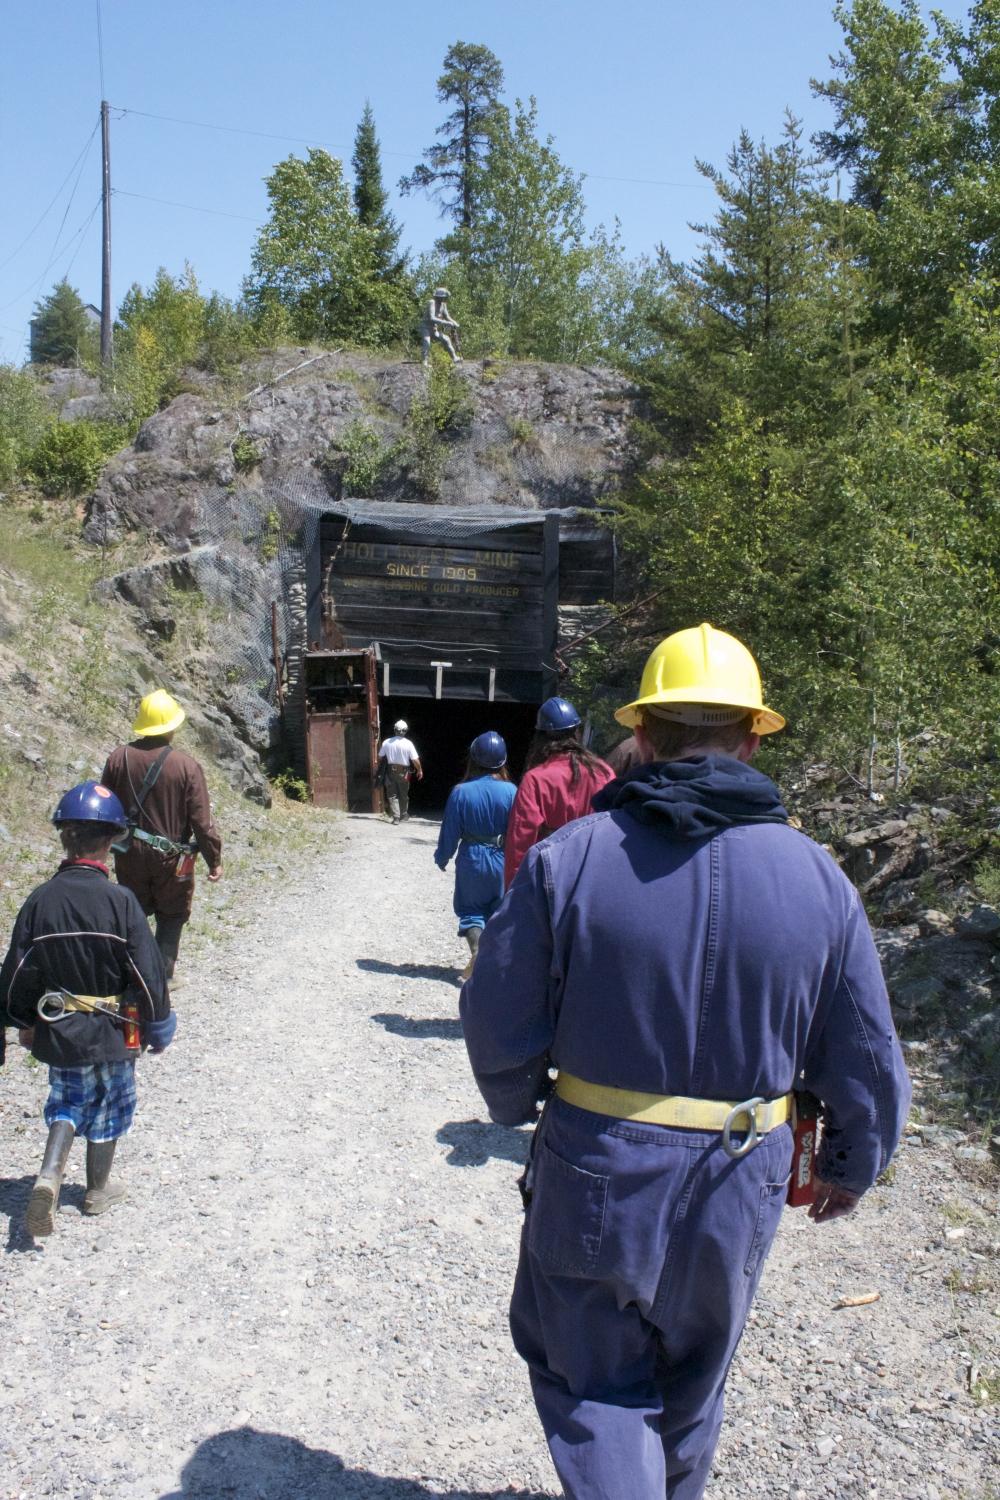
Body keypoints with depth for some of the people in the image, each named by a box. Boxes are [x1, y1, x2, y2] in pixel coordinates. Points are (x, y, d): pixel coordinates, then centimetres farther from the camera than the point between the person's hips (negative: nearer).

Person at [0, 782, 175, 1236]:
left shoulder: (39, 901, -10)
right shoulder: (119, 900, -19)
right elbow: (148, 972, -15)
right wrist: (157, 1026, 0)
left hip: (56, 1031, 3)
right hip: (110, 1033, -2)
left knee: (67, 1103, 22)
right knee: (107, 1112, 17)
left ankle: (49, 1175, 2)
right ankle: (98, 1190, 32)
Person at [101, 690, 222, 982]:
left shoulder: (119, 758, -5)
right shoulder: (187, 766, -16)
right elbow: (202, 821, -13)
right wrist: (215, 860, -2)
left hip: (129, 854, 3)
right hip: (171, 859, -3)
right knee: (171, 918, 15)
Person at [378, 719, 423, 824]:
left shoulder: (386, 742, -6)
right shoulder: (408, 743, -13)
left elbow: (380, 757, 5)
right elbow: (415, 760, -12)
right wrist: (419, 770, 3)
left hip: (390, 771, 1)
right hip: (403, 772, -1)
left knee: (392, 795, 6)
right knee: (403, 794, 17)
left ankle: (396, 817, -4)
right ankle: (404, 815, 30)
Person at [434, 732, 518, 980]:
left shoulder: (461, 792, -12)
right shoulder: (510, 791, -12)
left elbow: (450, 831, -5)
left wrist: (442, 857, 11)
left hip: (471, 859, 0)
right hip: (503, 860, 1)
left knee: (471, 909, 13)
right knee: (499, 911, 16)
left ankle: (477, 952, -9)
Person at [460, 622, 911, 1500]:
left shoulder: (567, 859, -16)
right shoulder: (815, 877, -10)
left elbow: (498, 1025, -9)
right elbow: (867, 1063, -3)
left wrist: (519, 1108, 12)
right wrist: (852, 1165, 16)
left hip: (595, 1172, -2)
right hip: (736, 1190, 3)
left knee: (593, 1381, 17)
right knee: (691, 1383, 27)